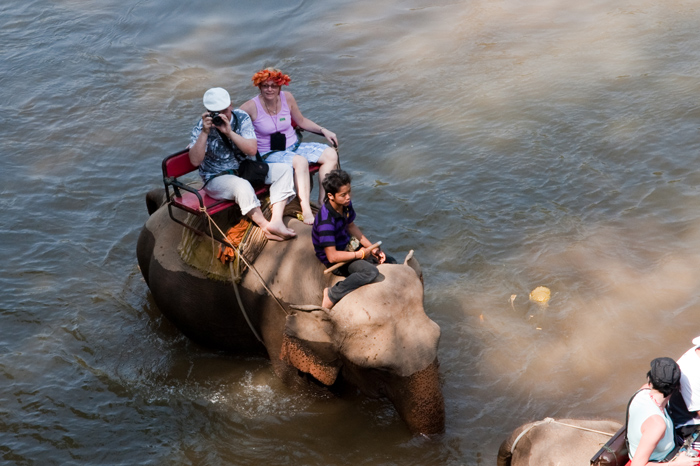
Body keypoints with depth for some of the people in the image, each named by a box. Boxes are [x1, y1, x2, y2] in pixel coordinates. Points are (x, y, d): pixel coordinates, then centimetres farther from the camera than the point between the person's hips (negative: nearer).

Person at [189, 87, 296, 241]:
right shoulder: (201, 128, -11)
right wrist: (205, 133, -31)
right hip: (217, 178, -5)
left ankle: (276, 221, -28)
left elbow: (252, 150, -14)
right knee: (242, 186, -38)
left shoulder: (241, 117, -4)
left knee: (283, 170, -11)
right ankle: (266, 227, -27)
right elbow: (195, 161, -24)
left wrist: (229, 132, -26)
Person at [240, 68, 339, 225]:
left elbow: (301, 121, 14)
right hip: (269, 153, -6)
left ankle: (323, 200, -7)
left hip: (294, 146, 7)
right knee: (301, 161, -36)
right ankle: (306, 210, -35)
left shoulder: (287, 97, 1)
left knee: (331, 154, -10)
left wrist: (323, 130, 8)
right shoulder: (252, 107, -15)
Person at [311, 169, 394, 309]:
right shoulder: (326, 221, -32)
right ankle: (332, 295, -18)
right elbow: (332, 256, -31)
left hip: (347, 248, 9)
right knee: (371, 271, -33)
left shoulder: (346, 204, -6)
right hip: (336, 261, -9)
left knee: (390, 263, 13)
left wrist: (371, 248, 4)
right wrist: (360, 254, -20)